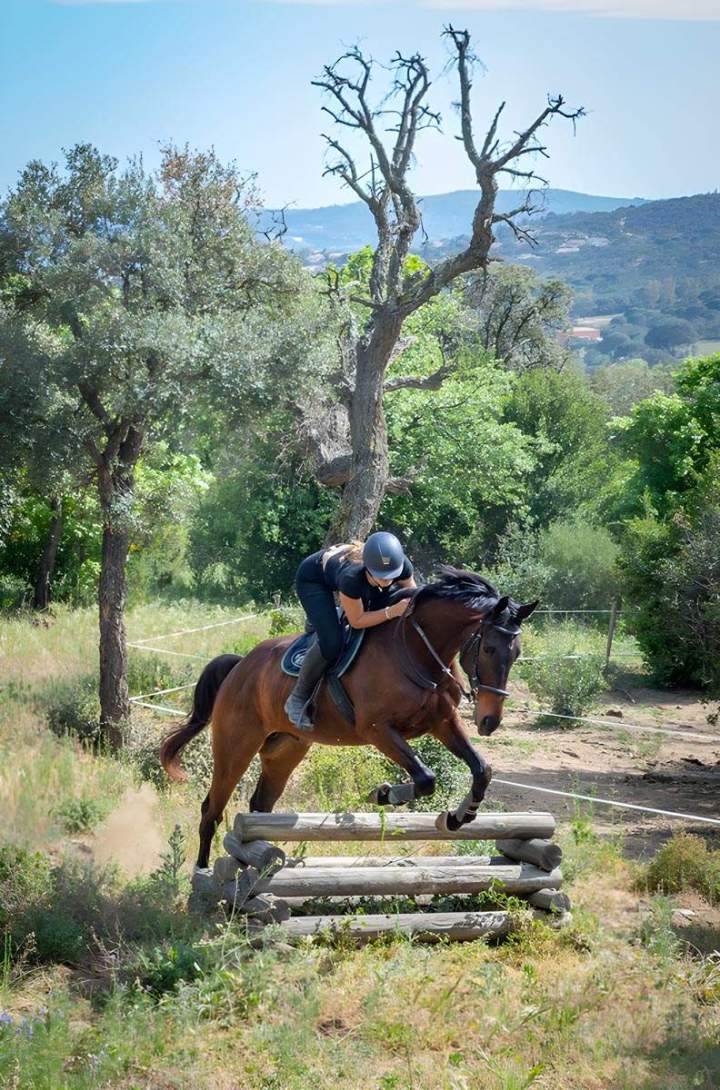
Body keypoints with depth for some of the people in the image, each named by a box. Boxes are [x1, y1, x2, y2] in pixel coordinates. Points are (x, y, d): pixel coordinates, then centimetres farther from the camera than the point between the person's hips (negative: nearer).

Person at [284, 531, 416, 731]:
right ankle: (297, 699, -4)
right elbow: (357, 621, -31)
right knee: (331, 642, -23)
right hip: (312, 579, -6)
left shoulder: (402, 565, -32)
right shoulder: (351, 576, -46)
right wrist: (392, 611, -42)